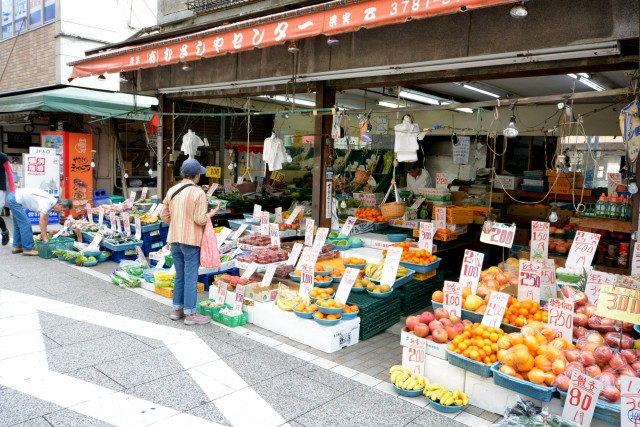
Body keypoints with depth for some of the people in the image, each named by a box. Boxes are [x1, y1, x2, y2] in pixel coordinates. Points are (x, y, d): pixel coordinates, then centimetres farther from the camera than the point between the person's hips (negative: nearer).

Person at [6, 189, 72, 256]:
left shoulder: (51, 202, 2)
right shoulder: (47, 202, -26)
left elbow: (45, 220, 8)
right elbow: (42, 220, -30)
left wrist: (43, 234, 6)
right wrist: (45, 237, -28)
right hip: (15, 200, -10)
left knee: (19, 224, 19)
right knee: (25, 224, -9)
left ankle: (17, 246, 28)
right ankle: (28, 249, -3)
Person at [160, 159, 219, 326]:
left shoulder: (172, 191, 5)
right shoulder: (198, 193, -14)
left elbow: (164, 215, 8)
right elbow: (200, 220, -17)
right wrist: (212, 213, 0)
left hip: (175, 239, 6)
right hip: (191, 240, -6)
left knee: (179, 276, 18)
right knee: (191, 278, 1)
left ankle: (177, 309, 26)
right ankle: (190, 313, 8)